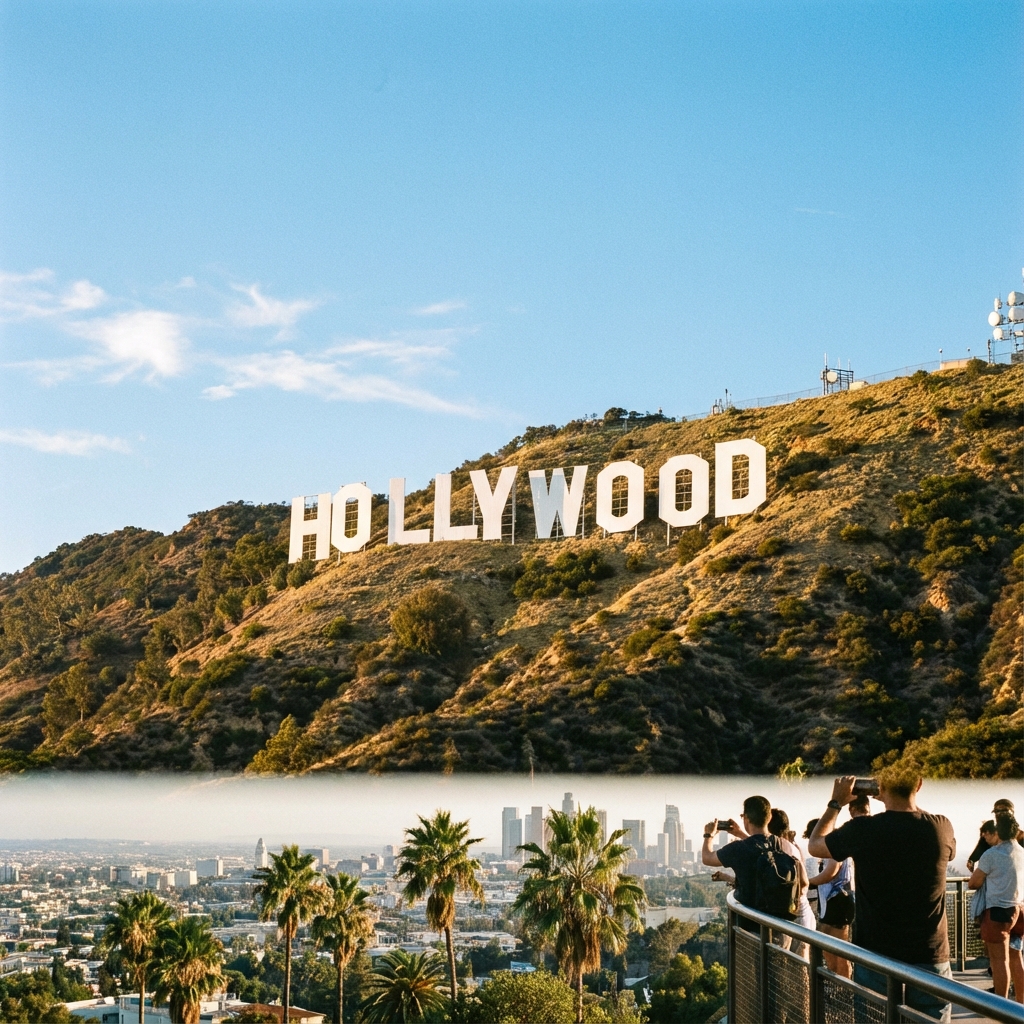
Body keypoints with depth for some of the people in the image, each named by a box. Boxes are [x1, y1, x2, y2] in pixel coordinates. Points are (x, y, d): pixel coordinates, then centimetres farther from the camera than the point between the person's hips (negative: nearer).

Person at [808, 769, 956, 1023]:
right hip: (930, 959, 1)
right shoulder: (941, 828, -5)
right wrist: (910, 804, 21)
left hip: (877, 958, -1)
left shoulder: (862, 830, -11)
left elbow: (815, 845, 8)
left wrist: (836, 802, 18)